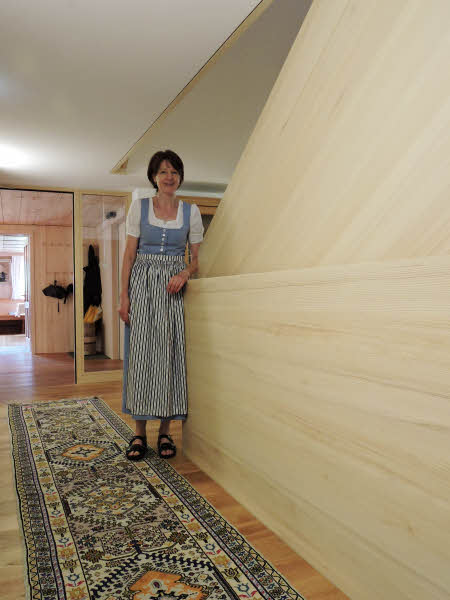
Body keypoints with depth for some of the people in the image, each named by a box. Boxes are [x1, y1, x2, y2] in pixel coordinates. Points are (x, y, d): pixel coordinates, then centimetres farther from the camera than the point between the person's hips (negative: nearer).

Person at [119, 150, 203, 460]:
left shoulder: (191, 211, 8)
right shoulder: (139, 207, 6)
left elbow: (196, 257, 9)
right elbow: (130, 254, 3)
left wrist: (184, 274, -12)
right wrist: (124, 295, -5)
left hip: (175, 286, 1)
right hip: (143, 284, 0)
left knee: (171, 353, -2)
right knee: (141, 352, -4)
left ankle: (166, 431, 8)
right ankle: (140, 432, 5)